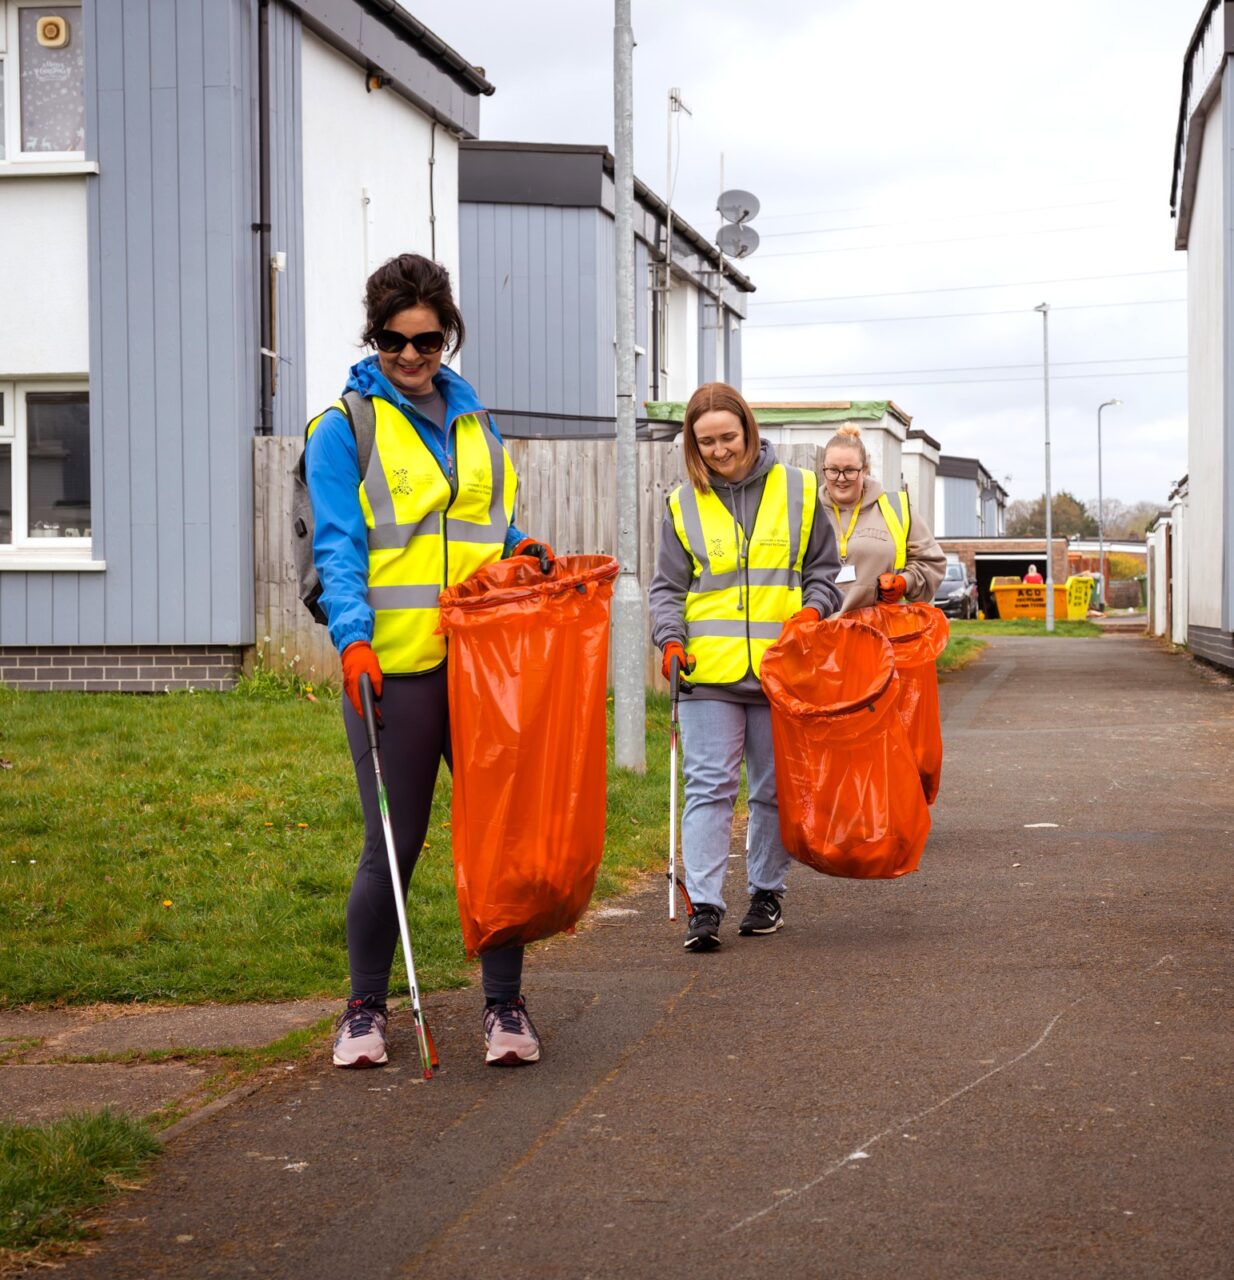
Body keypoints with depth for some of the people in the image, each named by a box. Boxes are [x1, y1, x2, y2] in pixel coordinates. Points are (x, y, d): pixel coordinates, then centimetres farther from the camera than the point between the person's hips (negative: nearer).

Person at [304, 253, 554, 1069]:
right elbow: (338, 546, -8)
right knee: (394, 844, 1)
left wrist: (523, 552, 1)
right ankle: (366, 1010, 17)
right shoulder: (345, 428, 0)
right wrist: (354, 637, -22)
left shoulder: (476, 423, 17)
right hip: (394, 666, -4)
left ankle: (506, 1005, 13)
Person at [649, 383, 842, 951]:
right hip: (709, 670, -1)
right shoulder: (684, 504, 7)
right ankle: (704, 905, -10)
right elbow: (666, 587, 9)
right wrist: (671, 639, -7)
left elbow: (823, 565, 13)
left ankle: (766, 892, 24)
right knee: (709, 786, -9)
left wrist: (812, 608, -5)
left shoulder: (797, 490, 7)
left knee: (775, 789, 10)